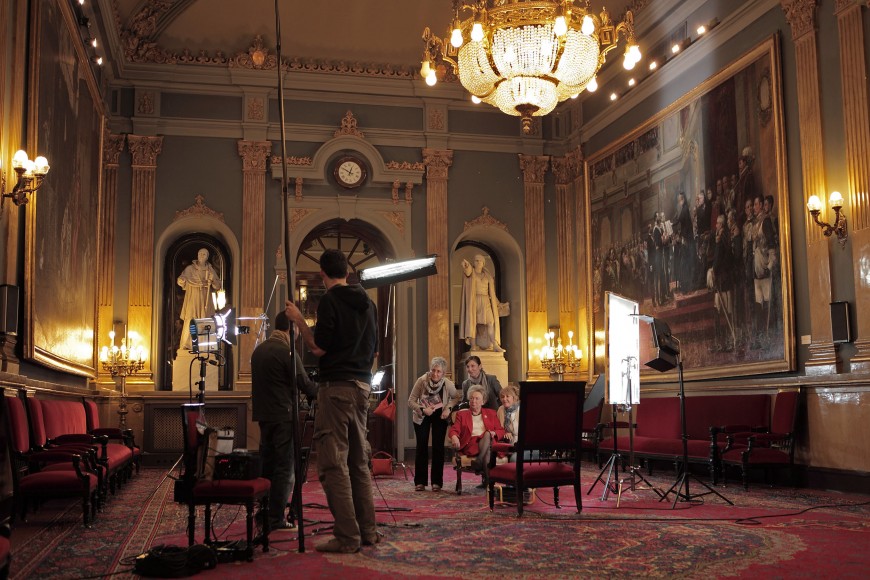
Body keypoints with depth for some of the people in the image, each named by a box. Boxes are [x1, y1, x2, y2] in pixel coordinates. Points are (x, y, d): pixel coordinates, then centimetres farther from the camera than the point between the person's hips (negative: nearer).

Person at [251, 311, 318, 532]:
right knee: (285, 468, -3)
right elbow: (304, 384, -10)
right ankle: (276, 519, -3)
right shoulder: (287, 352, -13)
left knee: (267, 465, 14)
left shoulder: (258, 350, 11)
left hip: (263, 414, 8)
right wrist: (320, 391, 9)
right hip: (283, 416, -8)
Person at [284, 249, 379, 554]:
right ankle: (368, 531, 17)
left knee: (334, 464, -5)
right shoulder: (368, 303, 14)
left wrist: (298, 320, -1)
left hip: (336, 386, -8)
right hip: (363, 384, 8)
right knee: (358, 462, 14)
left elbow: (319, 347, -12)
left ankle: (347, 537, -6)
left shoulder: (330, 300, -9)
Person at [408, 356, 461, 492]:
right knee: (422, 447, -3)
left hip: (440, 416, 0)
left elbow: (457, 397, 0)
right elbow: (411, 401, -13)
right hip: (422, 416, 0)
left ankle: (437, 482, 3)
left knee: (438, 448, -5)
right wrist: (422, 409, -28)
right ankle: (420, 482, 4)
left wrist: (449, 408, -16)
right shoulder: (421, 381, -21)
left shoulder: (448, 384, -19)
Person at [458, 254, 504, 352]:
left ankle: (495, 346, -16)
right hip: (473, 301, -3)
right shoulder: (470, 272, 4)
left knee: (490, 322, -10)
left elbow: (491, 292, 23)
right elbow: (467, 270, -22)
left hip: (485, 303, 3)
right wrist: (465, 265, -46)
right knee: (473, 323, -10)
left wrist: (497, 303, 17)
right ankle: (473, 347, -12)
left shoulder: (487, 275, 18)